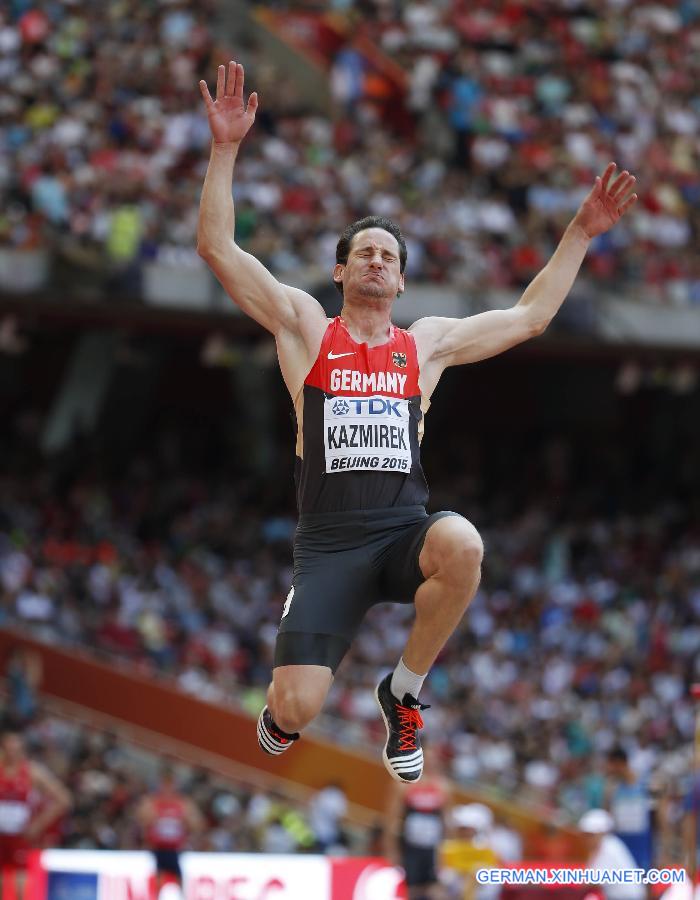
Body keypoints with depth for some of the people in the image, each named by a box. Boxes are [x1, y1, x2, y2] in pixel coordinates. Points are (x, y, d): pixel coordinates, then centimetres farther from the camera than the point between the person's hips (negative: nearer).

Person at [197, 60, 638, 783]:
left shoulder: (427, 342, 16)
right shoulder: (304, 326, 9)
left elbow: (530, 317, 23)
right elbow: (217, 247, 2)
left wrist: (581, 234, 19)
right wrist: (226, 148, -5)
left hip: (405, 532, 2)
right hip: (328, 543, -2)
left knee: (463, 547, -37)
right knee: (298, 708, -19)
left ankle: (403, 692, -10)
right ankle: (282, 710, 26)